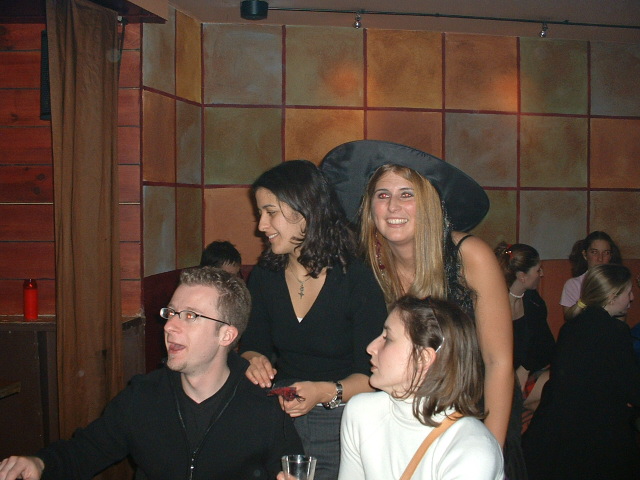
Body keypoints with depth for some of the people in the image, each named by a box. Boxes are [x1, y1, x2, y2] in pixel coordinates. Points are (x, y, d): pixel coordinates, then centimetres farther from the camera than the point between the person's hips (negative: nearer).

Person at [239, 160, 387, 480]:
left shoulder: (357, 280, -13)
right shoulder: (263, 277, 2)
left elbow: (373, 374, -13)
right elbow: (252, 345, 7)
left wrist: (327, 393, -30)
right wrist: (254, 361, -16)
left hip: (342, 428, -3)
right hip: (277, 418, 4)